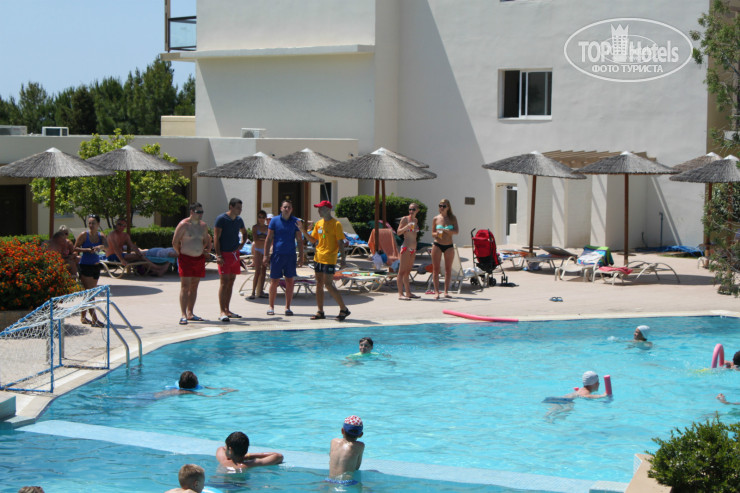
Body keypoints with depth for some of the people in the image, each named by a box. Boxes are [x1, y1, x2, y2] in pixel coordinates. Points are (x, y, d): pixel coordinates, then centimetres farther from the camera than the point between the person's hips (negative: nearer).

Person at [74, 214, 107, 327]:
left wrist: (100, 246, -31)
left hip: (96, 266, 5)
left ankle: (83, 317, 25)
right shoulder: (84, 235, -6)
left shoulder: (101, 236, 4)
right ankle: (94, 319, -16)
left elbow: (107, 245, -10)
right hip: (85, 266, -5)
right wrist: (87, 250, -18)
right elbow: (75, 248, -5)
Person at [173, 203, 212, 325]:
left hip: (199, 259, 6)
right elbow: (175, 242, -7)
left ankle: (190, 313, 16)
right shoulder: (183, 225, -9)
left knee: (194, 287, 9)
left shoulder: (203, 225, 11)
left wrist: (205, 250, 14)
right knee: (185, 286, -10)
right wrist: (180, 253, -1)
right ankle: (183, 315, -12)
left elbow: (206, 240, 25)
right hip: (186, 259, -6)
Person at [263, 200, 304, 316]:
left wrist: (301, 256, 2)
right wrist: (266, 255, -1)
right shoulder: (275, 220, 2)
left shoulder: (295, 221, 5)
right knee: (274, 281, 1)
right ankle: (271, 307, 11)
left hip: (291, 255, 1)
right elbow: (269, 239, 4)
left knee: (290, 282, 3)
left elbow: (299, 240, 8)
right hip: (277, 254, -1)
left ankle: (287, 307, 11)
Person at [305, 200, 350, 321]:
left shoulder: (336, 224, -9)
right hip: (318, 257, 7)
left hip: (329, 259, -7)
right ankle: (320, 311, 13)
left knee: (328, 284, -11)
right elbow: (313, 240, 15)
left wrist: (343, 259, -15)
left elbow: (341, 242, -10)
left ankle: (344, 309, -3)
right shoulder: (318, 223, 11)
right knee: (319, 284, 7)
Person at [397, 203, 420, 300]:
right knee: (402, 271, -8)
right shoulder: (405, 219, -4)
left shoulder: (416, 220, 15)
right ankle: (400, 293, -11)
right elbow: (398, 232, -8)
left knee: (407, 272, 11)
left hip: (413, 248, 7)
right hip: (406, 247, -7)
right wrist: (407, 227, -24)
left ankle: (408, 293, 14)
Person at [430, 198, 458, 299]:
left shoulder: (452, 218, 3)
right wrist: (436, 234, -15)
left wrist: (445, 230, -20)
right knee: (435, 268, -4)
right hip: (437, 245, 0)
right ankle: (436, 292, -2)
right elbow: (432, 233, 7)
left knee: (448, 269, 3)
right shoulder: (436, 219, 4)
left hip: (449, 246, 1)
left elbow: (456, 231, -8)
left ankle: (446, 291, 8)